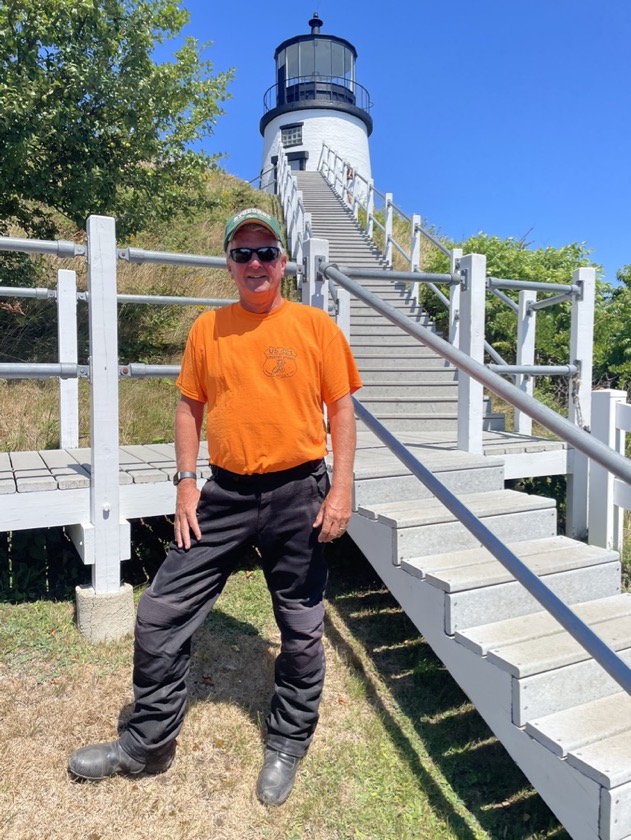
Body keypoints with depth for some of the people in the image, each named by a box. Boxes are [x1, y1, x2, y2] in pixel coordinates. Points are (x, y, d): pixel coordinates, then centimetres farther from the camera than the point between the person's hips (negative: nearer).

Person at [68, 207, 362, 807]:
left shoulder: (314, 325, -2)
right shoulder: (207, 329, 5)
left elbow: (341, 408, -1)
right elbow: (190, 405, 10)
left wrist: (341, 488, -8)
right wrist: (185, 481, 2)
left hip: (297, 494, -2)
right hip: (224, 494, 3)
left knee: (301, 630, 10)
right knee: (160, 614, 4)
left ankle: (286, 747, 34)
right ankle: (148, 742, 27)